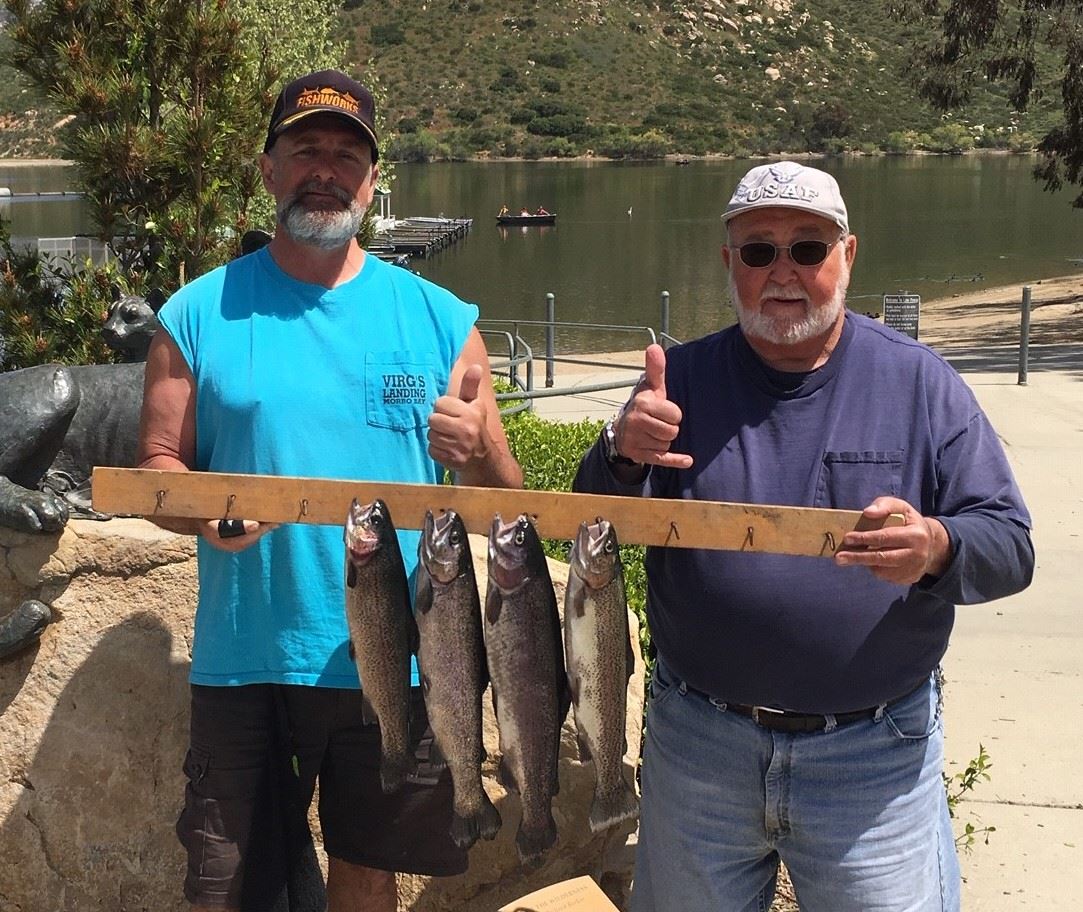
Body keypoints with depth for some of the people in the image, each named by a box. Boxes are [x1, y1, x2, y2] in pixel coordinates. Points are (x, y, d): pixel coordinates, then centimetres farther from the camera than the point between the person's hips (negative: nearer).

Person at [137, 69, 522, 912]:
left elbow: (505, 503, 4)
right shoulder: (199, 314, 1)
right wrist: (201, 510, -20)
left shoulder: (440, 319, 3)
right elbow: (157, 466, 2)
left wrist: (478, 452, -19)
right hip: (243, 660, 0)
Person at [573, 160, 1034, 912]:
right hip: (697, 744, 2)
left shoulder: (921, 384, -4)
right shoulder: (684, 379, -1)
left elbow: (1011, 546, -5)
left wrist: (938, 548, -28)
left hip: (874, 760, -1)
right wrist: (622, 455, -25)